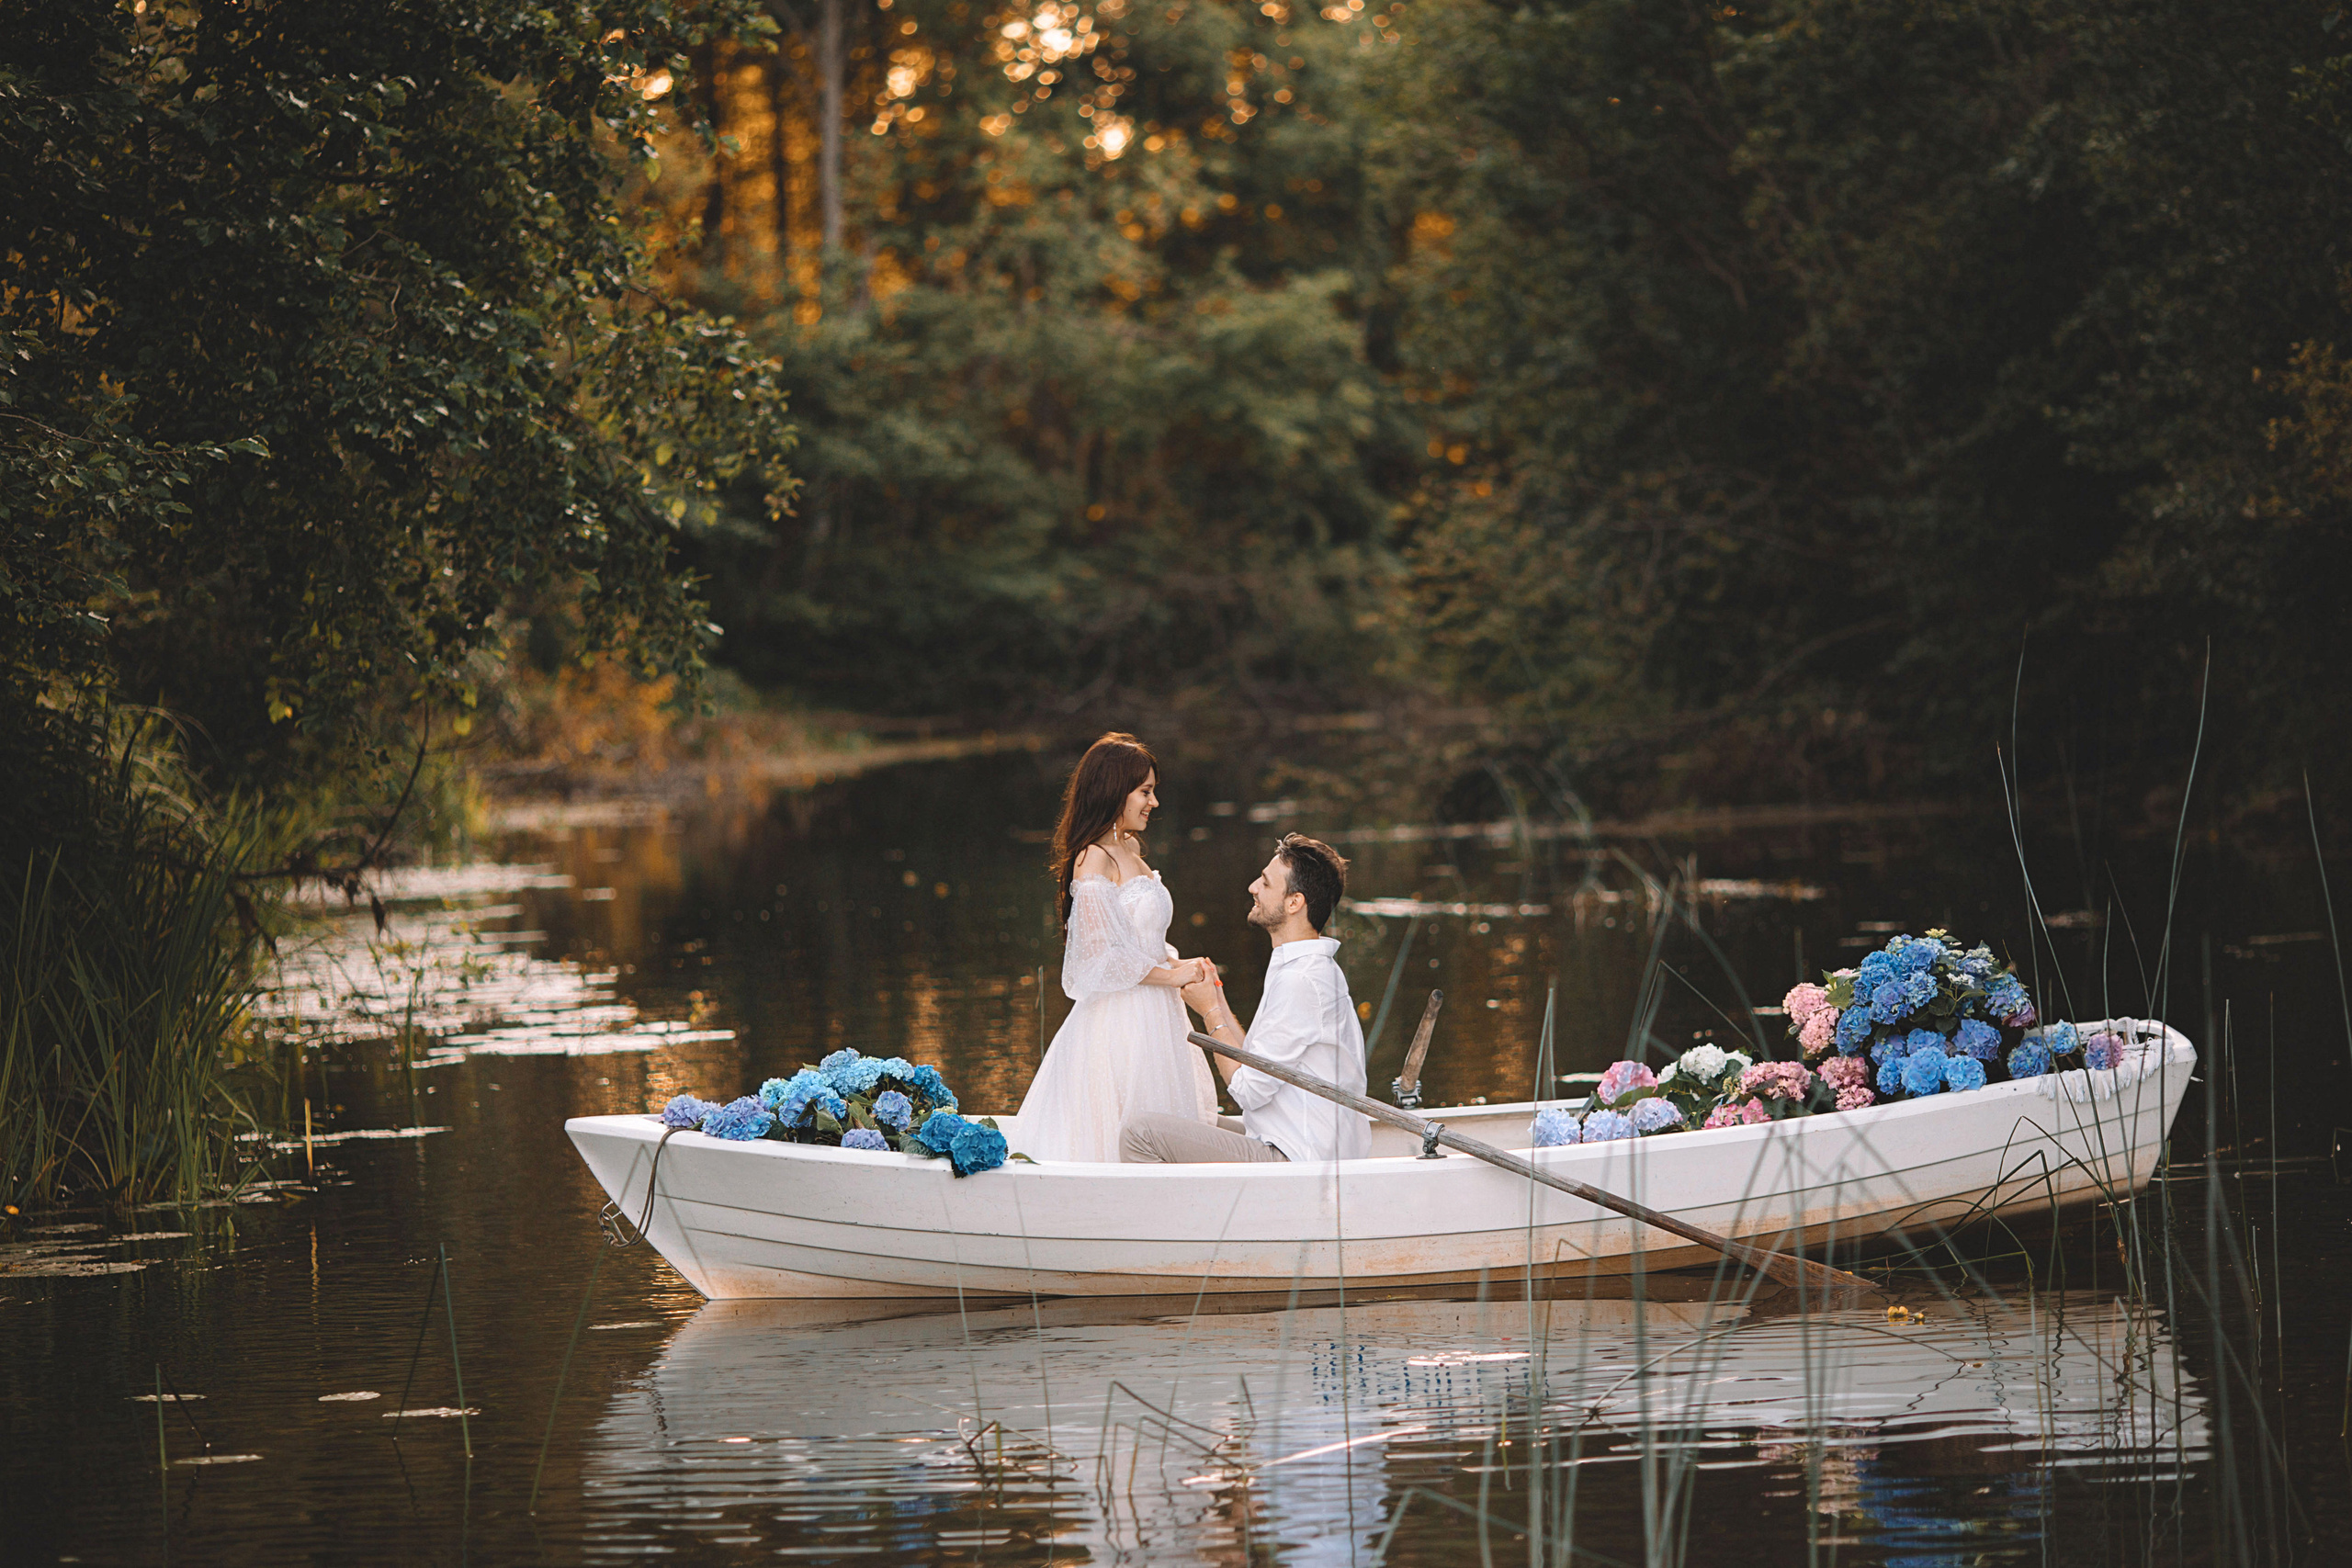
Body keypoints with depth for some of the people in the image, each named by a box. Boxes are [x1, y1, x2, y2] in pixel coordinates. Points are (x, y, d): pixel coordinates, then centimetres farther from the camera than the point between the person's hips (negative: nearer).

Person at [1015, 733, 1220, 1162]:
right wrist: (1170, 974, -12)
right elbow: (1100, 956, -18)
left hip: (1152, 1019, 9)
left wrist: (1182, 966, 5)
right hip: (1117, 1021, -9)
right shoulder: (1093, 860, -14)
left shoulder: (1132, 849, 14)